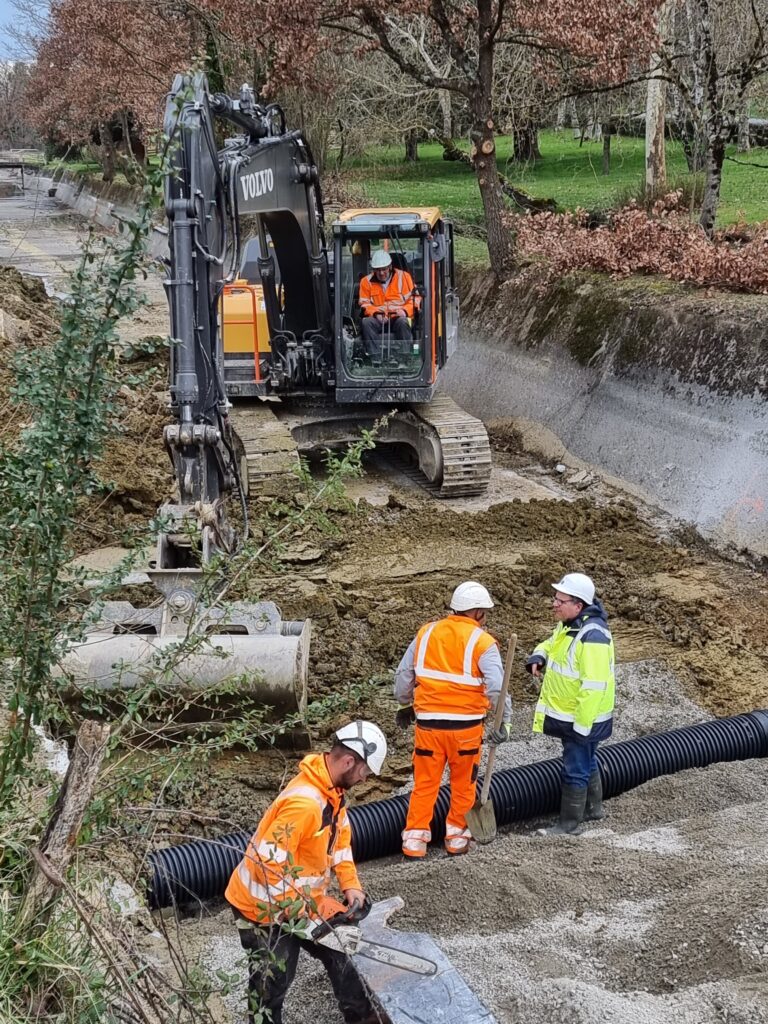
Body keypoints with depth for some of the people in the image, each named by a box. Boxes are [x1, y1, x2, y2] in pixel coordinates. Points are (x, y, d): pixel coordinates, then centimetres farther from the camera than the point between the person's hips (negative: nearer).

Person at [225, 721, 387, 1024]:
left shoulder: (331, 788, -4)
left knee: (338, 952, 21)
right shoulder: (304, 802, -35)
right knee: (272, 985, 4)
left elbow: (339, 836, 11)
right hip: (263, 908, -9)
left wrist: (351, 885, 2)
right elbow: (269, 866, -34)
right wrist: (304, 920, -27)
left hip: (301, 899, 10)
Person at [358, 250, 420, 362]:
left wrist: (405, 310, -14)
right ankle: (375, 359, -37)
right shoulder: (366, 281, 11)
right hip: (378, 319, 1)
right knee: (366, 322, -32)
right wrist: (376, 313, -11)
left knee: (403, 322, -37)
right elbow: (365, 304, 9)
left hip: (399, 317, -1)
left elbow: (415, 299, 6)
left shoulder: (403, 276, 8)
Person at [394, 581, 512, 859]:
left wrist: (405, 705, 24)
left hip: (428, 723, 2)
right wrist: (504, 722, -8)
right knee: (463, 783, 16)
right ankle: (457, 835, 24)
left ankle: (415, 838, 14)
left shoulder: (426, 633, 3)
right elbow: (497, 688, -17)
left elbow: (403, 674, 10)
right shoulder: (482, 642, -8)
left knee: (424, 783, 13)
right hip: (466, 725, -2)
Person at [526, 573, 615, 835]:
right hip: (568, 715, 10)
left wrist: (582, 725, -25)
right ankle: (592, 808, 41)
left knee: (575, 769, 3)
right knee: (586, 763, 24)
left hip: (583, 718, -10)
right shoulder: (568, 625, 3)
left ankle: (569, 822, 17)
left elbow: (594, 686, -29)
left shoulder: (591, 637, -28)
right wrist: (538, 657, 0)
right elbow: (551, 644, 24)